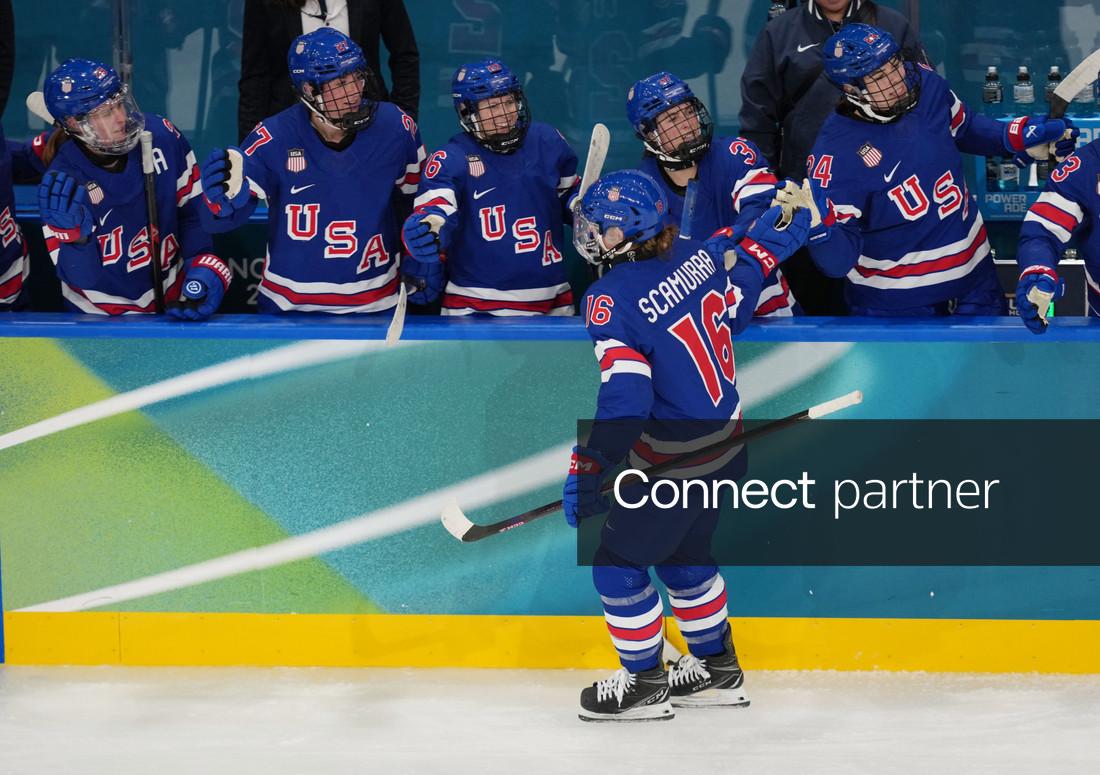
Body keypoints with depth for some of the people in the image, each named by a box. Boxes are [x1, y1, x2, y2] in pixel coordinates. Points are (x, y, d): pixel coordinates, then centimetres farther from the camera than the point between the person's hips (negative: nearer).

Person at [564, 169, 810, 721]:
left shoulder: (613, 301, -23)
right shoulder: (696, 255, -3)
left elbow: (623, 396, -27)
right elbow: (735, 305, 12)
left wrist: (588, 470, -25)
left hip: (673, 463, -8)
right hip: (727, 447, 8)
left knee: (617, 564, 8)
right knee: (682, 554, 25)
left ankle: (643, 683, 17)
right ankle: (717, 671, 35)